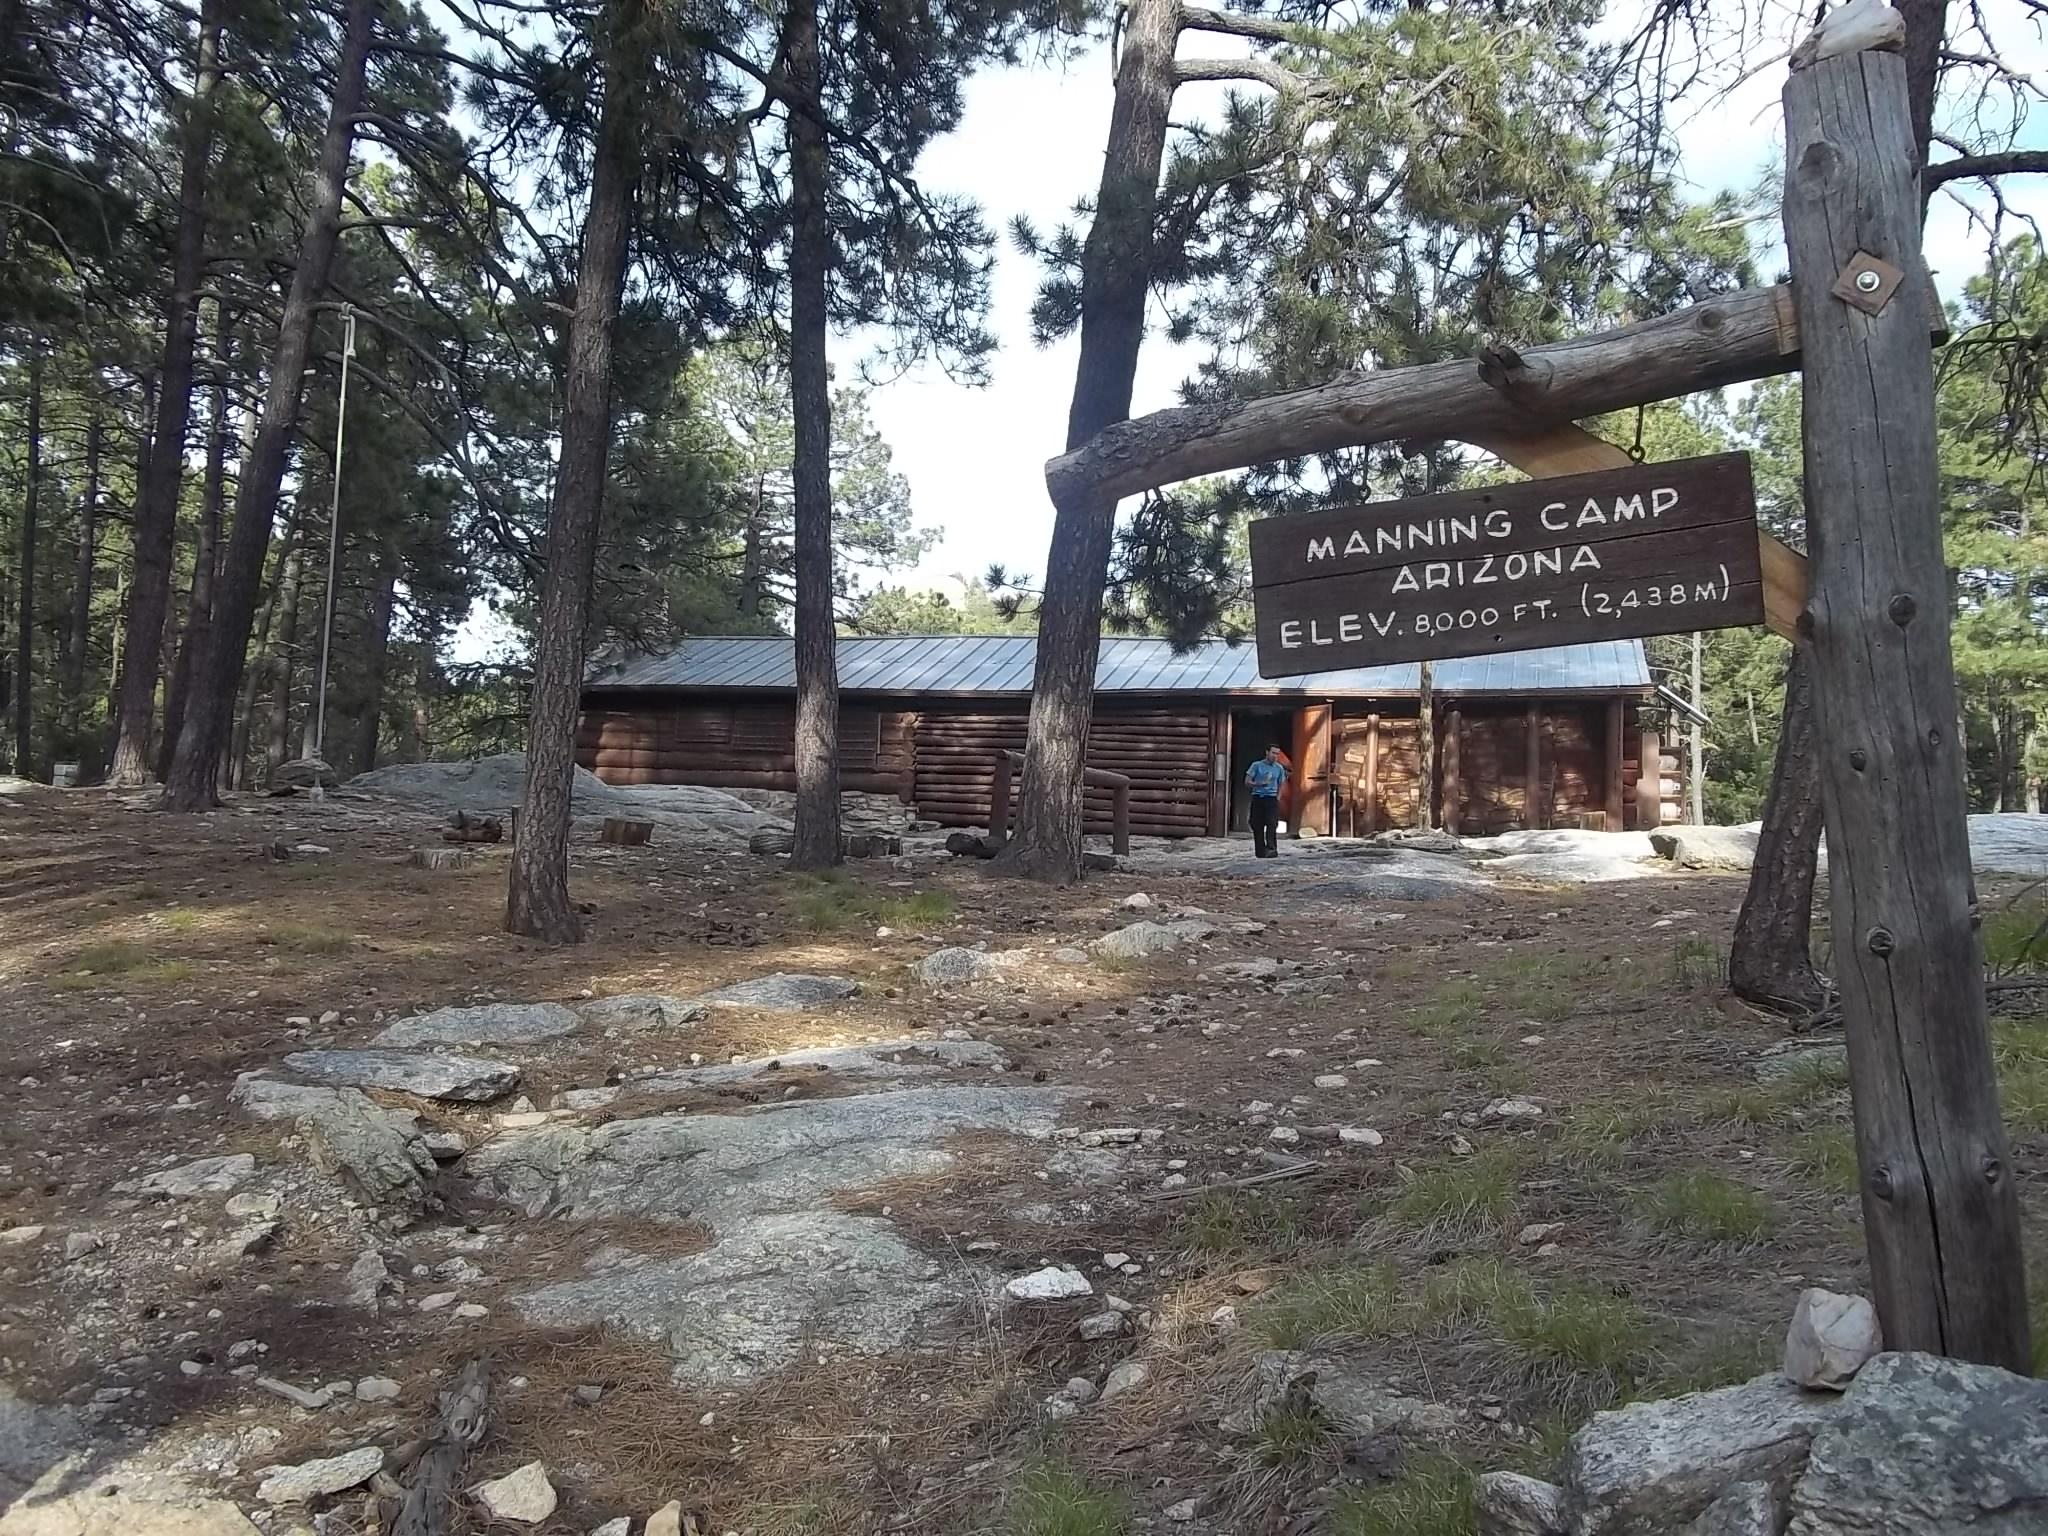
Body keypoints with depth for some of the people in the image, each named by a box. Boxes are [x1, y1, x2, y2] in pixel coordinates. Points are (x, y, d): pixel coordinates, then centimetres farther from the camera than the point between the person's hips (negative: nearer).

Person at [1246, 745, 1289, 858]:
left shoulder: (1279, 768, 10)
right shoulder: (1257, 765, 3)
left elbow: (1281, 784, 19)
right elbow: (1247, 781, 3)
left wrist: (1278, 797, 6)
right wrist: (1259, 784, -14)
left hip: (1272, 798, 0)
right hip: (1258, 798, 0)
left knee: (1272, 824, -14)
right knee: (1257, 825, 0)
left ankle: (1271, 849, -17)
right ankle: (1261, 851, 7)